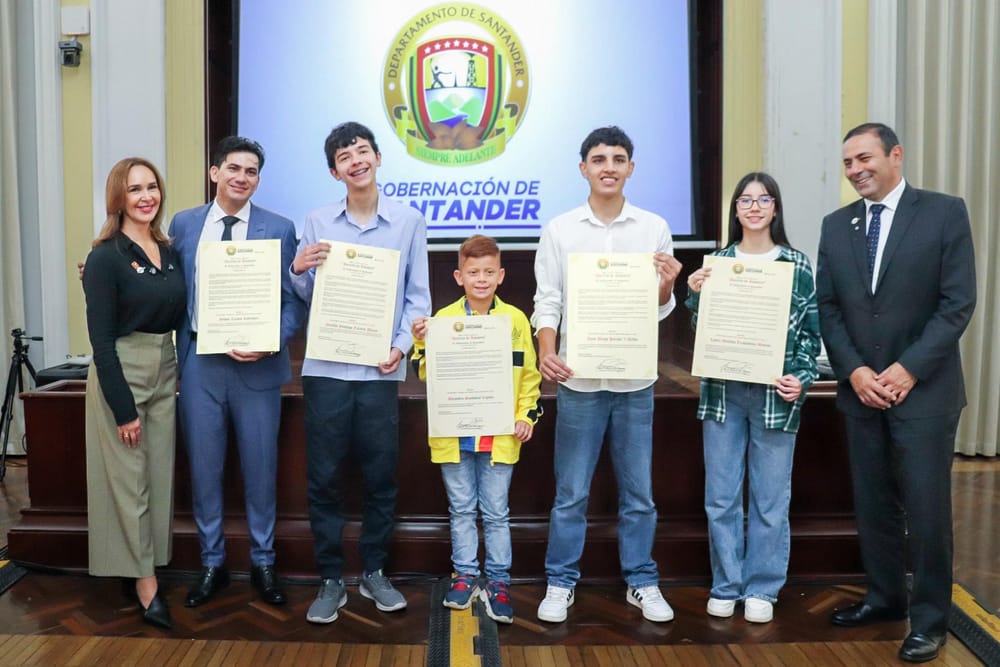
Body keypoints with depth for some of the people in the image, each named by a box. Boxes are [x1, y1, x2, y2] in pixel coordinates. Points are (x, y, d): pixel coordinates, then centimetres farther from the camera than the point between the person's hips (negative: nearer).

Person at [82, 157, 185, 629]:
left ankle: (140, 573, 25)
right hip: (120, 377, -6)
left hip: (165, 375, 7)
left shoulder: (170, 253, 7)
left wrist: (182, 377, 4)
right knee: (128, 480, 2)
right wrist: (123, 408, -15)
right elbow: (101, 339, -14)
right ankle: (145, 585, 12)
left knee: (159, 476, 11)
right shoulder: (105, 258, -11)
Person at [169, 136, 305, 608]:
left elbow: (293, 300, -3)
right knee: (203, 466, 10)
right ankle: (212, 563, 27)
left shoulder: (279, 228, 0)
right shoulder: (183, 224, 7)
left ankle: (262, 563, 26)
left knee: (260, 467, 8)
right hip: (199, 362, 2)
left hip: (256, 365, -2)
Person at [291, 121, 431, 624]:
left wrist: (402, 345, -8)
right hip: (325, 367, 1)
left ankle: (374, 573, 25)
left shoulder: (409, 221, 3)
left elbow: (418, 296, 4)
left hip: (380, 369, 0)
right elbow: (305, 297, 9)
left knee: (381, 476, 8)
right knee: (324, 477, 5)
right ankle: (330, 580, 19)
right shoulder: (316, 223, 5)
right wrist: (298, 269, -12)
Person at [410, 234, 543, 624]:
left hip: (499, 436, -1)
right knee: (461, 509, 13)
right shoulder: (443, 319, 0)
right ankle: (464, 575, 26)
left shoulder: (516, 320, 1)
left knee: (496, 511, 8)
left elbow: (529, 374, 6)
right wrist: (421, 344, -15)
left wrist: (526, 416, -3)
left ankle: (498, 581, 19)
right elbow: (427, 374, 2)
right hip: (454, 435, 1)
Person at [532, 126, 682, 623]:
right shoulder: (559, 230, 1)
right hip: (579, 378, -1)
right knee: (571, 492, 7)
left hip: (635, 379, 1)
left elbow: (660, 310, 8)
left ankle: (641, 582, 25)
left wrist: (666, 286, -14)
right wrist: (546, 352, -16)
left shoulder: (654, 228, 4)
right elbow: (547, 301, 1)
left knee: (638, 491, 11)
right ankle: (560, 583, 21)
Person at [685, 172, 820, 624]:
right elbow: (701, 330, 7)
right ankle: (725, 586, 23)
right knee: (720, 497, 8)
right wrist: (695, 294, -10)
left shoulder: (797, 265, 1)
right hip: (722, 393, 2)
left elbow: (811, 331, 4)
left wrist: (802, 378, -8)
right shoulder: (716, 262, 5)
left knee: (771, 498, 7)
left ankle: (762, 590, 22)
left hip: (775, 395, -1)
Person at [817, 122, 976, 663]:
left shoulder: (944, 212, -4)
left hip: (923, 389, -4)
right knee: (873, 502, 12)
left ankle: (929, 618, 16)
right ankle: (885, 596, 28)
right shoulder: (836, 225, 8)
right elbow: (827, 307, 5)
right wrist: (854, 371, -8)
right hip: (859, 389, 4)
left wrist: (908, 369, -15)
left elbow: (958, 303, -9)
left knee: (926, 507, 1)